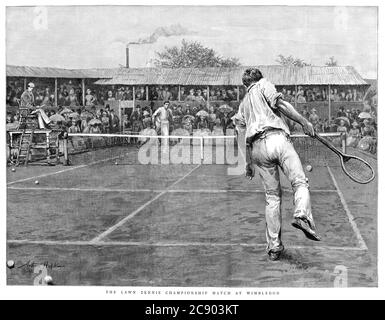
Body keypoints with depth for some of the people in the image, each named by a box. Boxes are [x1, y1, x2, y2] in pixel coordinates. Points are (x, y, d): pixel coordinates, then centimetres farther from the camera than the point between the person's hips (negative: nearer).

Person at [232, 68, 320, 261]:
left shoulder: (243, 105, 32)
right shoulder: (263, 85, 18)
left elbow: (243, 135, 28)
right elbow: (279, 104, -2)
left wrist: (249, 163, 33)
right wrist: (304, 122, -3)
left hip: (257, 147, 5)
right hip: (276, 138, -5)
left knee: (272, 197, 9)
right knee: (300, 183, -9)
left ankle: (274, 247, 6)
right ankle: (302, 216, -38)